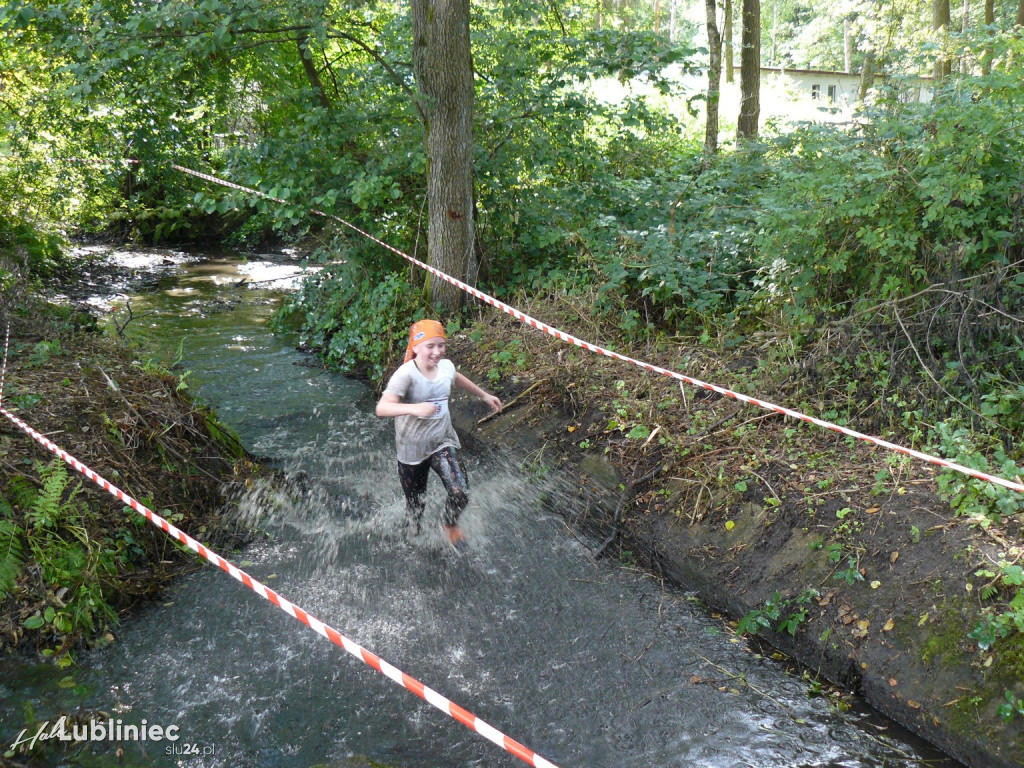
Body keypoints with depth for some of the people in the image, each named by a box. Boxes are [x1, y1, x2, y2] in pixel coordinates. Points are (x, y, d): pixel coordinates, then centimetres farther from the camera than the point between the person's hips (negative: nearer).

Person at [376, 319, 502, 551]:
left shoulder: (446, 366, -7)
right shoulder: (406, 374, -26)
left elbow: (457, 378, 19)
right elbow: (382, 408, -39)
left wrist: (484, 395, 29)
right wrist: (414, 408, -54)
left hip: (443, 442, 3)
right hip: (412, 449, -3)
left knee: (461, 493, -15)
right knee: (416, 505, 15)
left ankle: (450, 525, 19)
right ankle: (417, 534, 50)